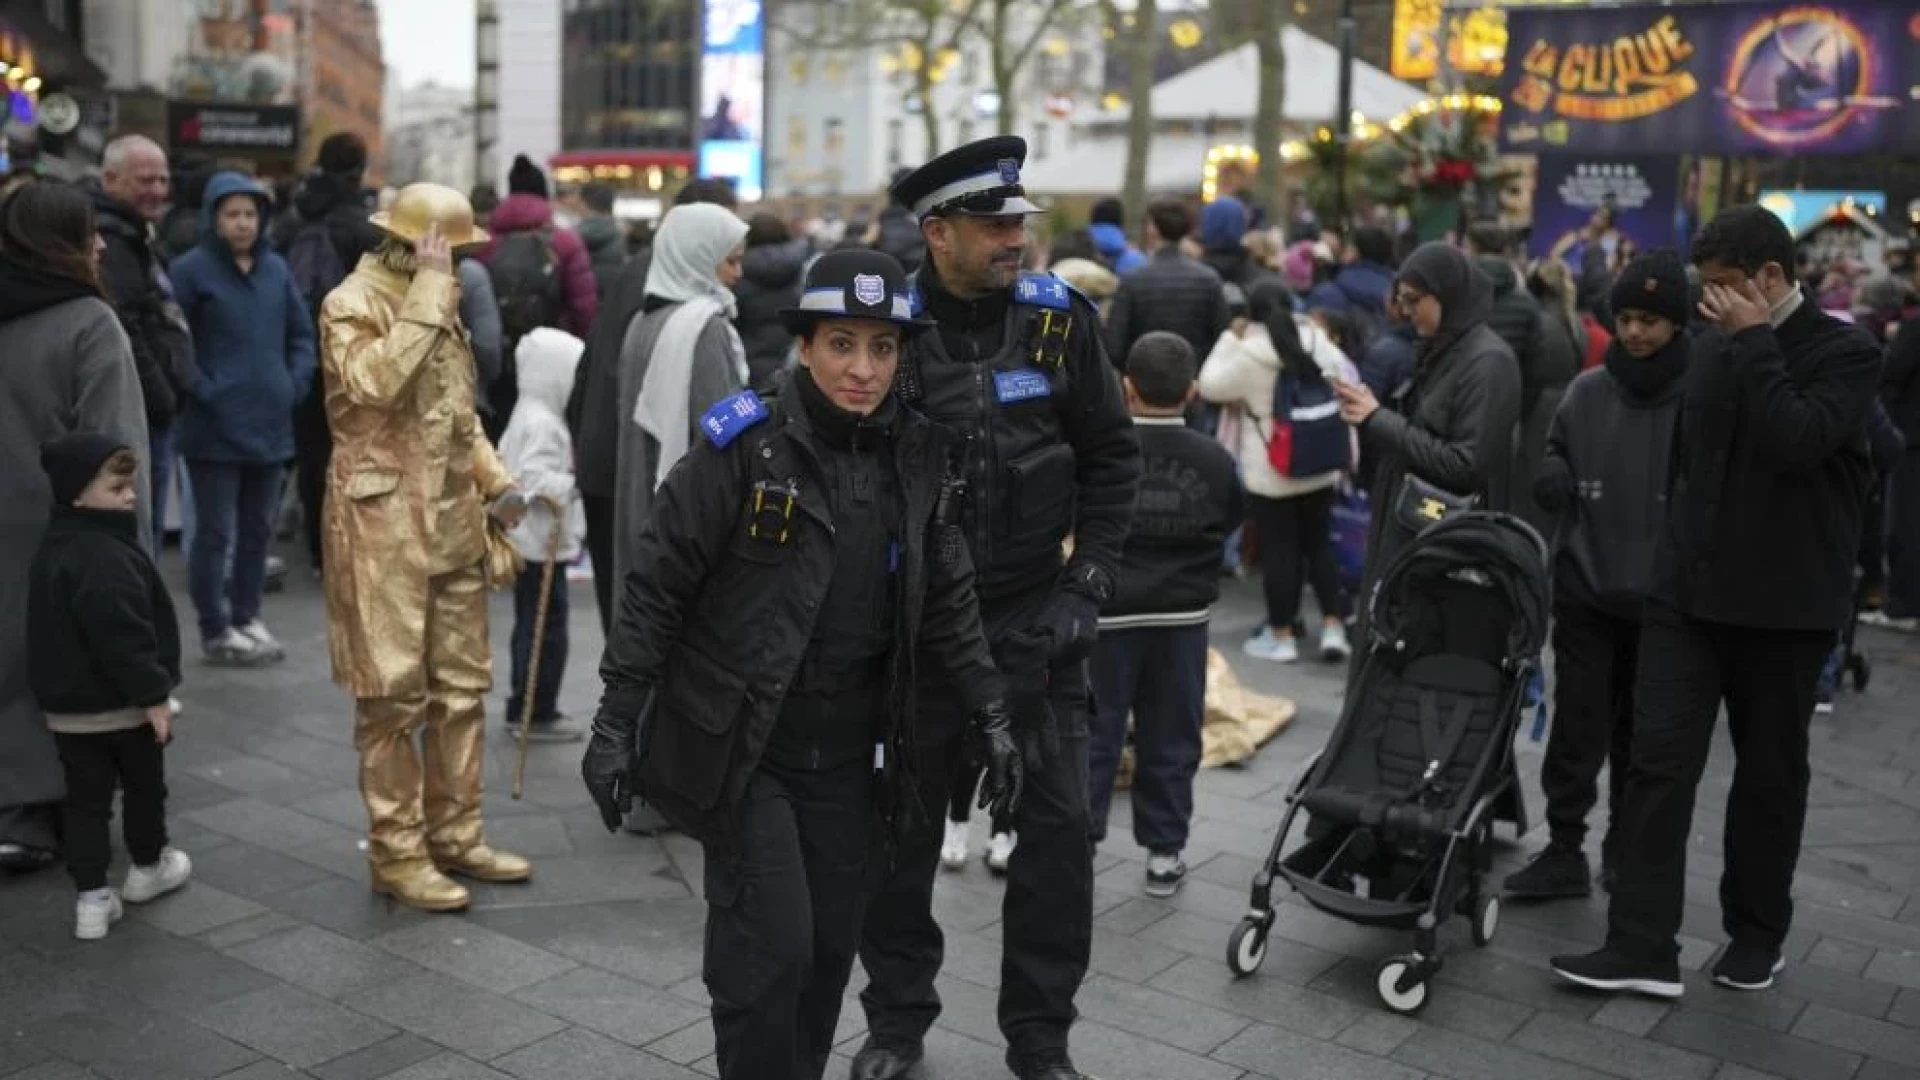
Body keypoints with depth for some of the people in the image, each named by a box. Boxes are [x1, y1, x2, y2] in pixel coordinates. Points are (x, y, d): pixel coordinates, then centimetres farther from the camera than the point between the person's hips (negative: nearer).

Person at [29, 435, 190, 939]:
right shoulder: (106, 558, -26)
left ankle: (91, 898, 8)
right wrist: (153, 693, -22)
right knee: (144, 787, 16)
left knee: (85, 800, 9)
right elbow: (122, 637, -29)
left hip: (66, 704, 8)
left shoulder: (55, 546, 7)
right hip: (122, 702, -8)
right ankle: (148, 868, 34)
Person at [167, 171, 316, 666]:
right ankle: (215, 631, 11)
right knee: (215, 532, 2)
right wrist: (201, 391, -15)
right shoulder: (191, 269, -7)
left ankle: (246, 618, 27)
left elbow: (303, 332, 15)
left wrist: (296, 383, 3)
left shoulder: (276, 267, 10)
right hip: (215, 426, -6)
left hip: (271, 422, 6)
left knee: (258, 529, 15)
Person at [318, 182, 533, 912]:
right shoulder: (352, 305, -9)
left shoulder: (438, 303, 16)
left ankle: (455, 835, 23)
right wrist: (426, 290, -24)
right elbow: (376, 380, -30)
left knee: (462, 687, 12)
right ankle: (397, 852, 10)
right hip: (384, 526, -8)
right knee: (394, 695, -2)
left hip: (453, 522, 8)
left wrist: (496, 482, 9)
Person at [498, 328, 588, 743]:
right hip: (542, 543, -11)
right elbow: (533, 477, -29)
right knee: (547, 629, -5)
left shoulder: (528, 415, 15)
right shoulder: (542, 423, -19)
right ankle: (538, 714, 1)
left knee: (531, 626, 16)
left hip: (530, 541, 11)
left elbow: (507, 464, 22)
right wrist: (575, 485, -28)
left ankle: (523, 706, 24)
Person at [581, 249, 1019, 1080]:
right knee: (770, 948, -5)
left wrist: (989, 713, 5)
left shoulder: (920, 459, 2)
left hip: (849, 750, 4)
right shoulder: (742, 448, -12)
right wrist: (616, 721, -10)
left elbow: (947, 600, 10)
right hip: (739, 743, -4)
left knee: (830, 949, 11)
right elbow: (656, 587, -9)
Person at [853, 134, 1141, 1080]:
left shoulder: (1059, 319, -4)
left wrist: (1089, 583, -3)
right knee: (903, 827, 11)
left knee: (1057, 826, 3)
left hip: (1033, 616, 1)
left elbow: (1111, 458, 4)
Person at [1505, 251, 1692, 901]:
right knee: (1577, 725, 2)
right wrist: (1551, 477, -8)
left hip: (1662, 597, -2)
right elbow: (1556, 454, 15)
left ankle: (1627, 844, 30)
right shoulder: (1587, 391, 1)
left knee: (1641, 729, 14)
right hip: (1585, 587, 2)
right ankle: (1564, 850, 9)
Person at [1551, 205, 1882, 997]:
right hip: (1689, 588, 5)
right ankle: (1642, 945, -1)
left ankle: (1755, 934, 26)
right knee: (1659, 760, -4)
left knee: (1769, 773, 9)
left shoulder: (1845, 352, -7)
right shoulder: (1717, 347, 10)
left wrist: (1754, 340, -19)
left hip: (1783, 602, -4)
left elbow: (1796, 443, -25)